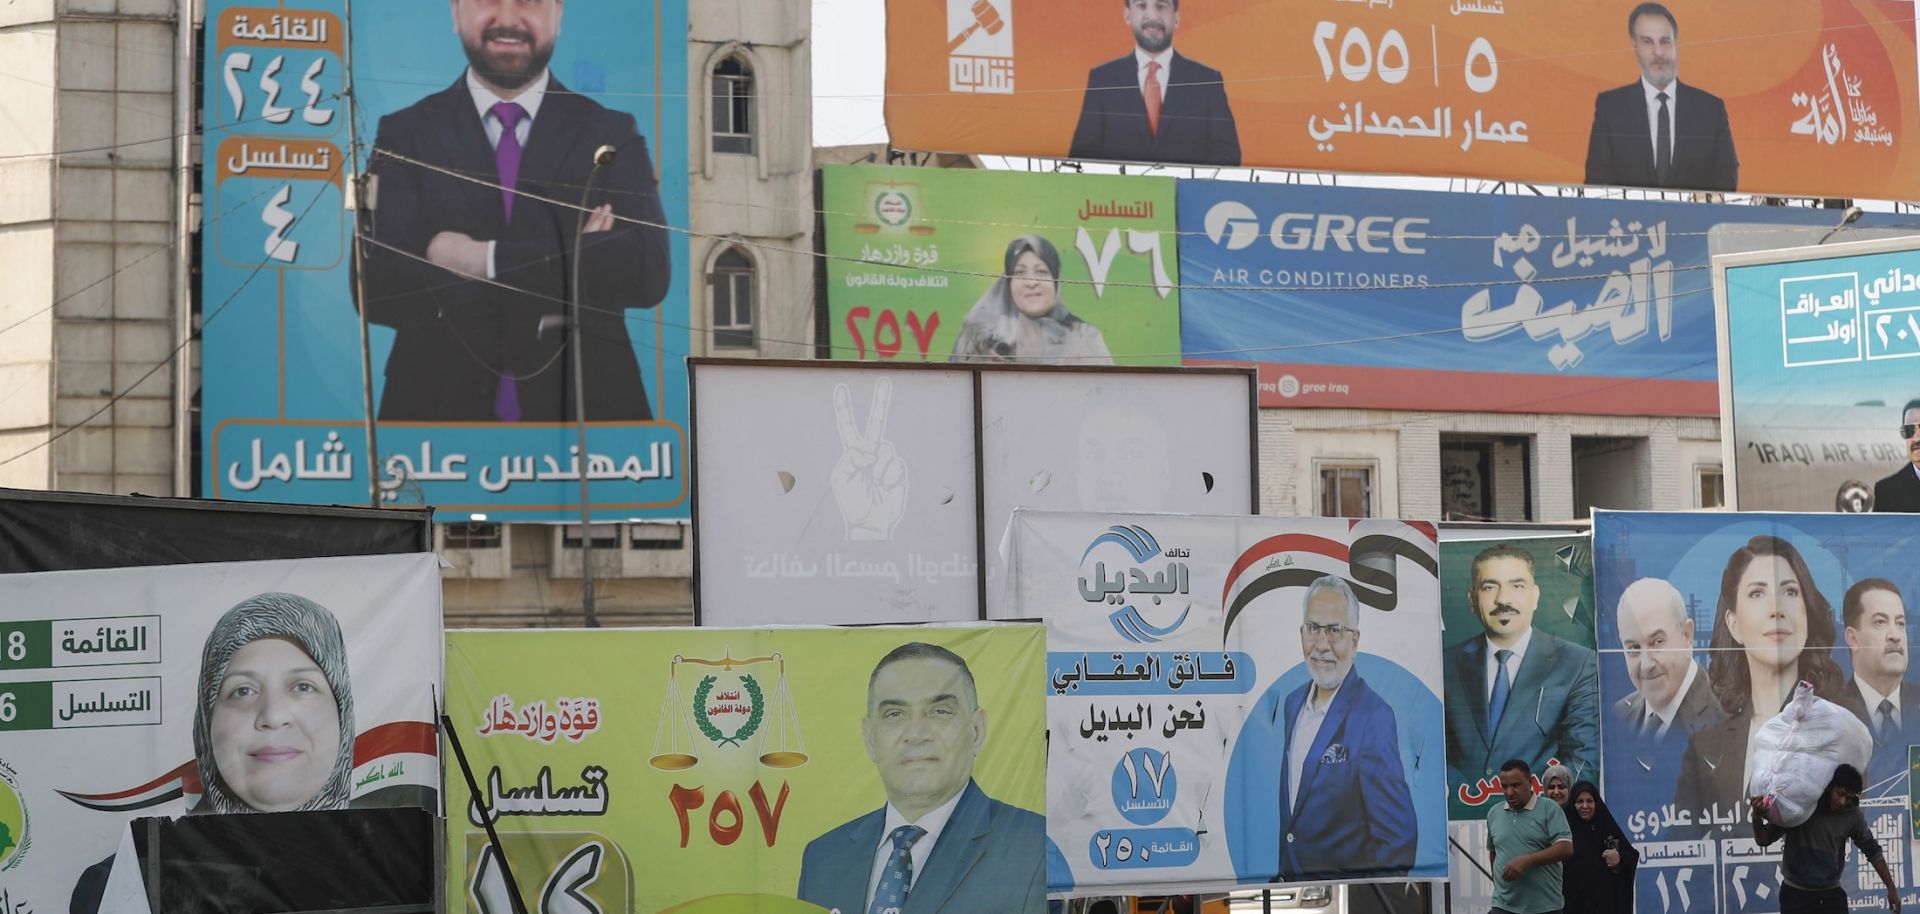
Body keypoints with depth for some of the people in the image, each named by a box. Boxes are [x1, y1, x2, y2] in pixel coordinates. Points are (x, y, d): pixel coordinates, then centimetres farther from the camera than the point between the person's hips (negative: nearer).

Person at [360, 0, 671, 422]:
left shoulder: (612, 135, 1)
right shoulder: (404, 134, 0)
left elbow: (649, 270, -15)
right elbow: (376, 288, -13)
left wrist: (486, 259, -17)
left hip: (583, 407, 0)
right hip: (440, 407, 0)